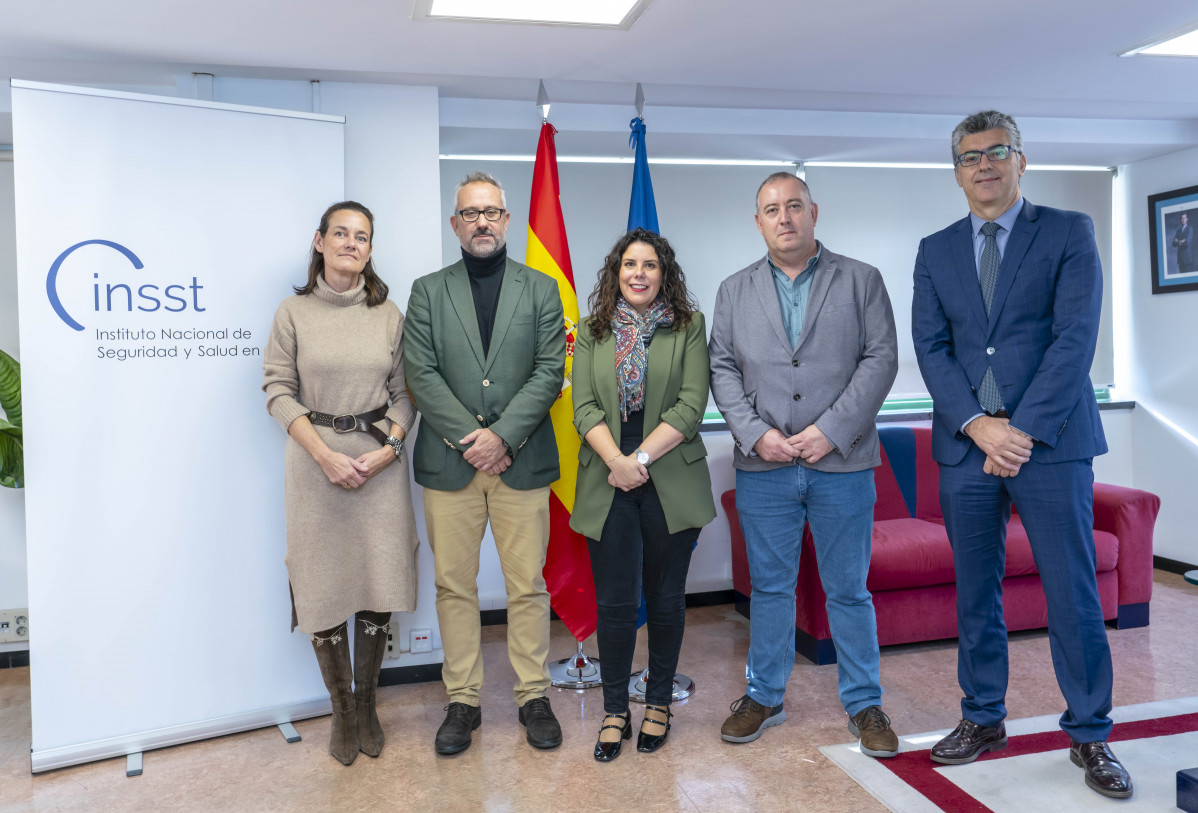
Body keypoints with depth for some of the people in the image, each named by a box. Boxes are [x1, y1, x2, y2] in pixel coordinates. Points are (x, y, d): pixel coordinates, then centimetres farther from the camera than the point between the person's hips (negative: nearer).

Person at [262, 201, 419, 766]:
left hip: (381, 460, 1)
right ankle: (341, 710, 20)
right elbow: (279, 391, -3)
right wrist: (325, 455, -13)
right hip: (316, 460, -1)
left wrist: (388, 448, -11)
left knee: (379, 585, 3)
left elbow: (403, 392, 5)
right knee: (324, 586, 3)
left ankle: (366, 704, 22)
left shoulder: (389, 314, 6)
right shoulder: (293, 312, 1)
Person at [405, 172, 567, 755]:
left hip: (521, 460, 0)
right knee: (454, 586, 7)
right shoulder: (428, 291, 10)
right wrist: (468, 436, -11)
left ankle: (533, 696, 19)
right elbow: (422, 374, 0)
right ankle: (462, 701, 20)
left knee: (528, 586, 4)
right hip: (449, 461, 1)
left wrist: (502, 436, -12)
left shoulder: (541, 289, 9)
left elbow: (549, 372, -1)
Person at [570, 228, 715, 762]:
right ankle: (615, 712, 17)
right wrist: (617, 461, -15)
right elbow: (584, 407, 0)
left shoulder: (689, 327, 4)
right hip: (608, 483, 1)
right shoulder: (593, 332, 10)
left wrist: (642, 459, -14)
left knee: (665, 597, 9)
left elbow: (691, 405, -6)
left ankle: (659, 703, 26)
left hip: (670, 482, -1)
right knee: (615, 601, 2)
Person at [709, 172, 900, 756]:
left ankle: (863, 705, 22)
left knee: (848, 591, 7)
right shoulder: (735, 291, 11)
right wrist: (755, 434, -9)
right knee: (769, 587, 11)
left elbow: (880, 359, -3)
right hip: (763, 465, 2)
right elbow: (723, 369, 5)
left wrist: (830, 430, -13)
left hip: (841, 463, -1)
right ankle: (764, 697, 26)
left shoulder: (861, 280, 6)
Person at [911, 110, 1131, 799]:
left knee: (1074, 594, 2)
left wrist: (1023, 427, -14)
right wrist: (978, 425, -11)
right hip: (967, 443, 3)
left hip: (1051, 440, -3)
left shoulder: (1069, 233, 3)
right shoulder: (935, 252, 12)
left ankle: (1090, 734, 18)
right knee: (975, 594, 11)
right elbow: (931, 348, 3)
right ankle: (984, 718, 26)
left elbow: (1076, 338, -7)